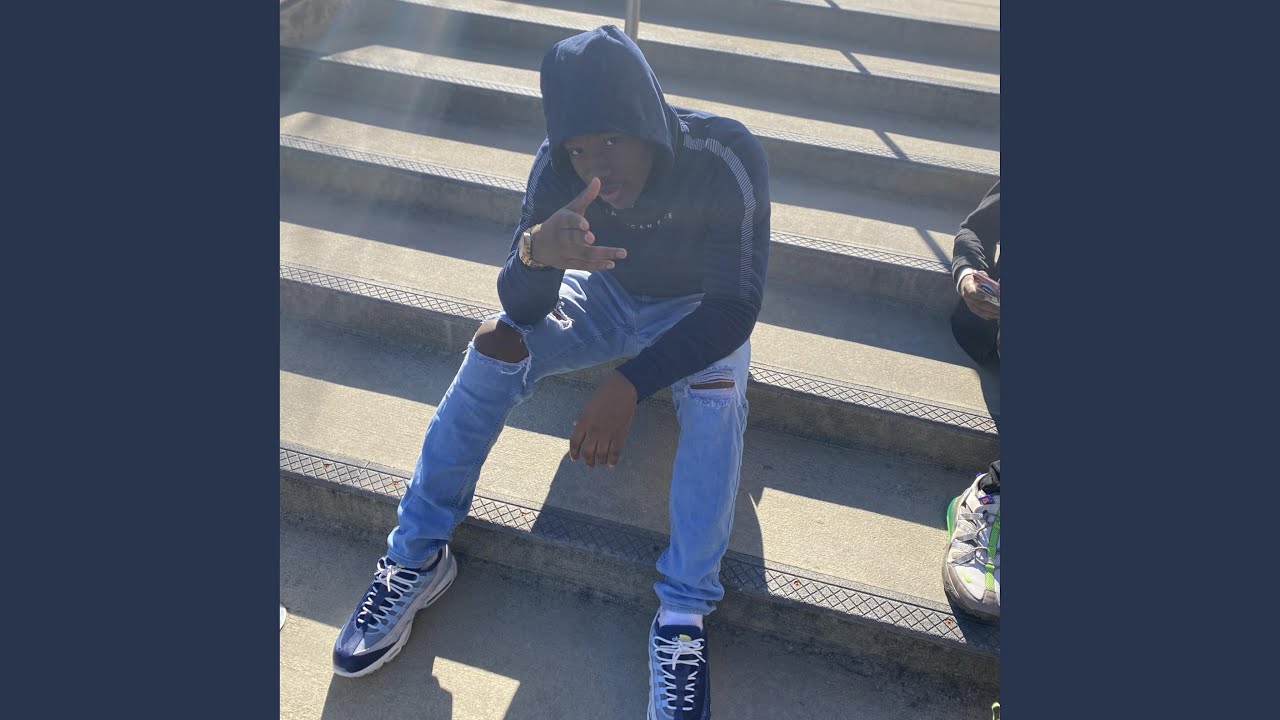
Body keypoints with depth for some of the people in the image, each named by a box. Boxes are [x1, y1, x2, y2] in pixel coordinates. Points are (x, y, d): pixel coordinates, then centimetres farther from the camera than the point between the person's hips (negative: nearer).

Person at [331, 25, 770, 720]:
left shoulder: (726, 159, -29)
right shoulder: (558, 167, -21)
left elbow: (735, 309, -30)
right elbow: (522, 306, -21)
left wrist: (629, 383, -42)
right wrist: (536, 251, -45)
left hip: (697, 314, -2)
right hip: (604, 290, 2)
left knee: (717, 390, -35)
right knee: (496, 341, -22)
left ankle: (682, 618, -25)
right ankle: (417, 557, -11)